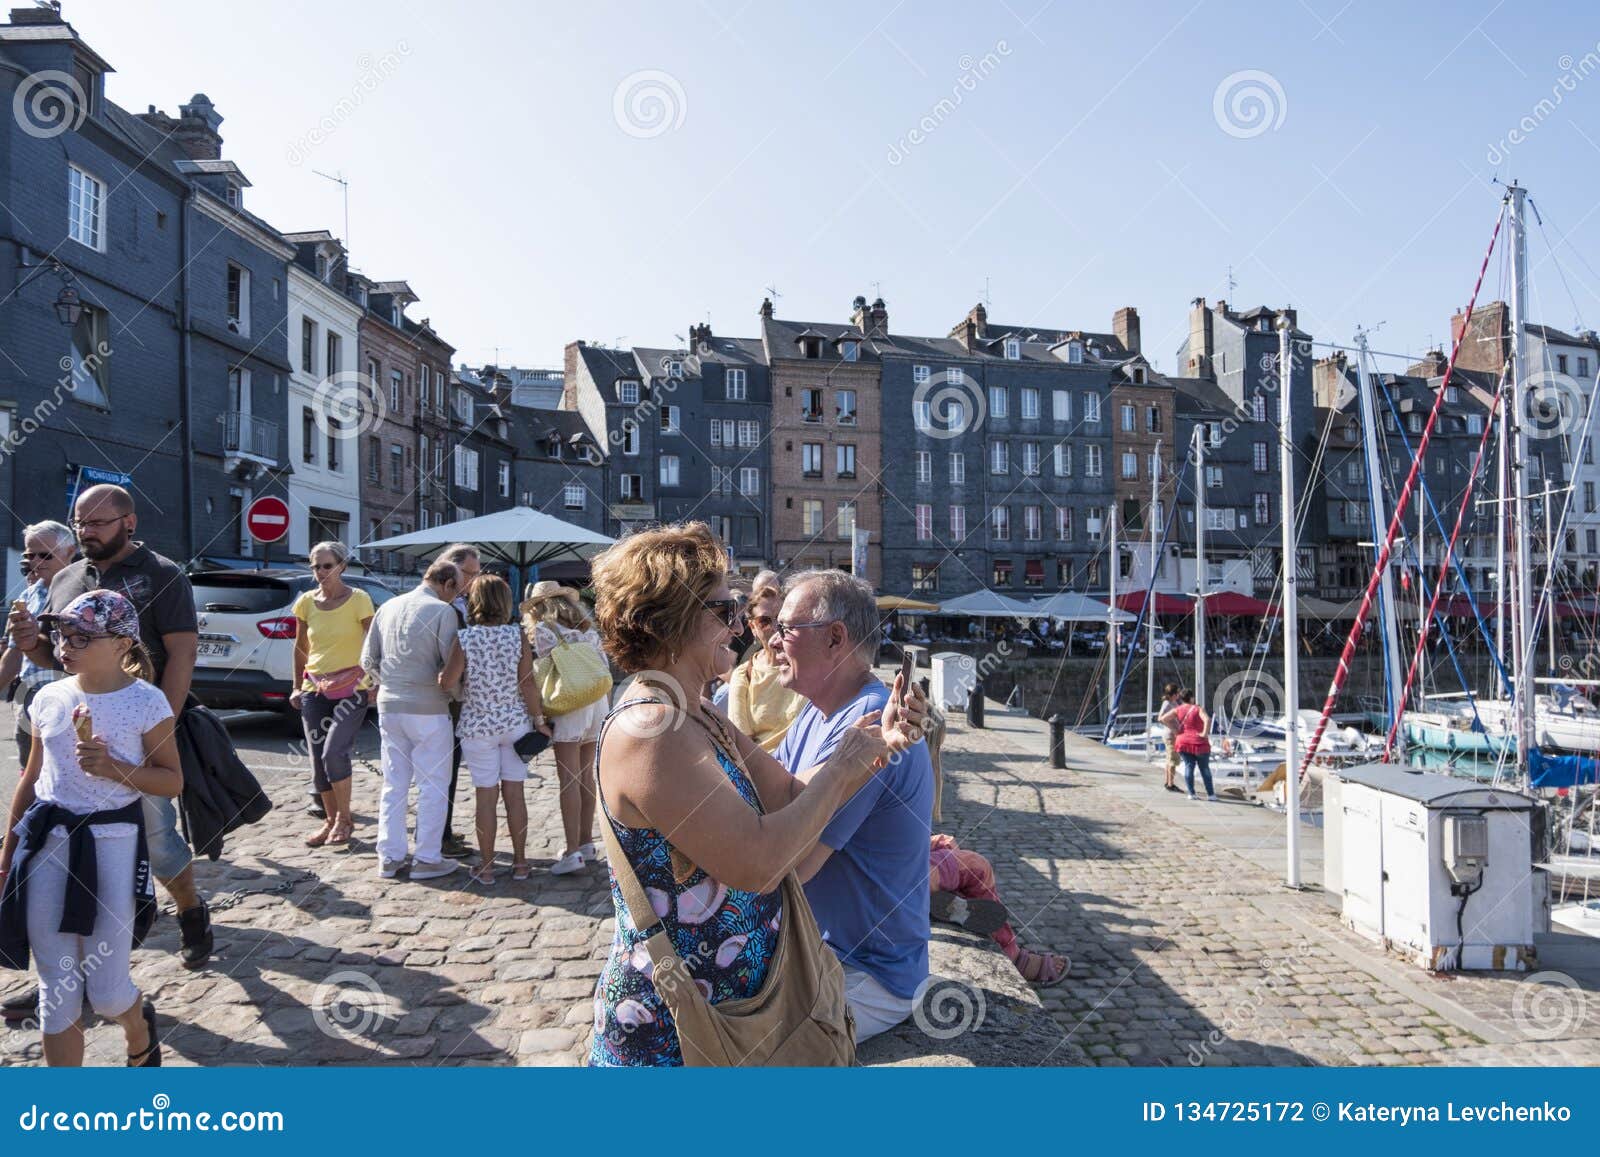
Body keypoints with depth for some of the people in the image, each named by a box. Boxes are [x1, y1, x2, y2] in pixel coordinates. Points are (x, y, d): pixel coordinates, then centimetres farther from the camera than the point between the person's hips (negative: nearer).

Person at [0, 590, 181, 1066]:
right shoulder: (49, 698, 4)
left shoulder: (146, 703, -9)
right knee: (57, 992, 9)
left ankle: (140, 1035, 38)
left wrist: (115, 768, -20)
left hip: (113, 845, -4)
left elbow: (172, 782, -4)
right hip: (46, 845, 4)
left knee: (107, 992, 3)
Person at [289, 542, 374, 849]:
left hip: (351, 687, -5)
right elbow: (300, 647, 16)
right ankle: (330, 820, 23)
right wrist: (297, 687, 13)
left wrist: (375, 682, -12)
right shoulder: (306, 602, 4)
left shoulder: (358, 599, -8)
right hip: (315, 689, 5)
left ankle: (344, 818, 2)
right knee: (318, 760, 6)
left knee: (334, 753, -17)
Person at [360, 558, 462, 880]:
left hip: (389, 705, 6)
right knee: (432, 785, 4)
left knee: (393, 784, 14)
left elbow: (368, 660, 10)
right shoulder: (442, 611, -11)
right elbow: (451, 664, -12)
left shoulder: (388, 607, 8)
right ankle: (427, 859, 8)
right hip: (428, 709, -6)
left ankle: (389, 857, 19)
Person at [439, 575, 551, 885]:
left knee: (486, 795, 6)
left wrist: (439, 674, 13)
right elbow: (528, 684, -6)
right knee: (515, 792, 10)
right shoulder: (517, 635, -6)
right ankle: (520, 862, 18)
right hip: (515, 723, 2)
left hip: (478, 726, -1)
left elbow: (448, 683, -10)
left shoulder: (465, 638, -10)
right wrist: (539, 720, 2)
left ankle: (486, 867, 14)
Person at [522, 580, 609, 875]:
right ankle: (586, 842, 19)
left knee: (569, 778, -6)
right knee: (586, 775, 13)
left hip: (570, 704, -6)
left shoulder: (543, 628, 0)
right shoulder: (587, 627, 17)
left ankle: (573, 851, -9)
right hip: (598, 700, 6)